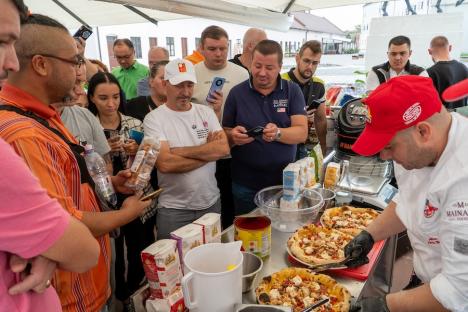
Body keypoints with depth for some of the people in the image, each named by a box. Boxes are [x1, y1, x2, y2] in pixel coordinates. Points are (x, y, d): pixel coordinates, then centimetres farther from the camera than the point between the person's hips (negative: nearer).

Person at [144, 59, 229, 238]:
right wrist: (209, 151, -11)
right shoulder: (154, 118, -8)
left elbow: (224, 149, -11)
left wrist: (179, 151, -16)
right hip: (174, 210, -3)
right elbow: (165, 164, -20)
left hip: (211, 203, 4)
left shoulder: (205, 112, 3)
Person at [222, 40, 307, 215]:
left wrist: (278, 133, -28)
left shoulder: (292, 91, -1)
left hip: (285, 181, 1)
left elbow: (302, 133, -9)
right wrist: (233, 137, -21)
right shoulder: (237, 93, -1)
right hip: (246, 185, 0)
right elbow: (225, 135, 2)